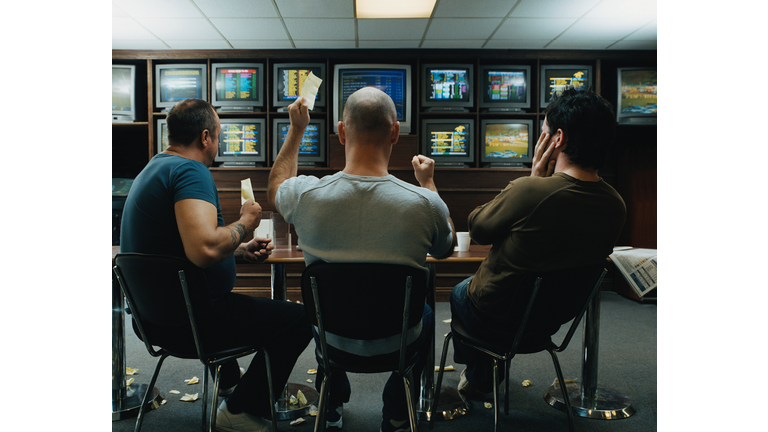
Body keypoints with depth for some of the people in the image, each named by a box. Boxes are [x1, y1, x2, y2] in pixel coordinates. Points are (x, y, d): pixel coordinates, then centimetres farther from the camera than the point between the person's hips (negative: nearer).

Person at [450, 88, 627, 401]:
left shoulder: (528, 191, -35)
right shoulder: (616, 207, -13)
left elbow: (477, 229, -15)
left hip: (498, 318, -5)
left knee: (459, 291, 30)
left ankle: (478, 381, 51)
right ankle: (481, 379, 51)